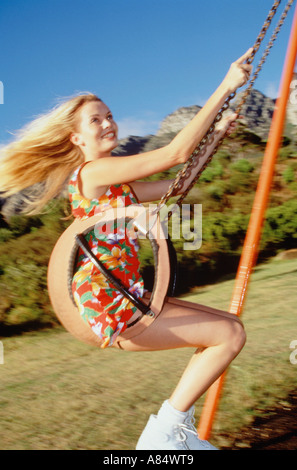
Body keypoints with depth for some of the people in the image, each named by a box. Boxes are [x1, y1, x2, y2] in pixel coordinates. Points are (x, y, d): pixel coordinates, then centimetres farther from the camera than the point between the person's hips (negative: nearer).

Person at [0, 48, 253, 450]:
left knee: (229, 327, 10)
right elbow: (175, 153, -18)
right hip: (108, 306, -9)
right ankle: (162, 433, -1)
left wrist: (215, 138, 15)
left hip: (126, 298, 9)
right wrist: (226, 87, -15)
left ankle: (178, 428, 15)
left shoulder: (118, 183, 16)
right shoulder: (93, 171, -12)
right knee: (230, 335, -9)